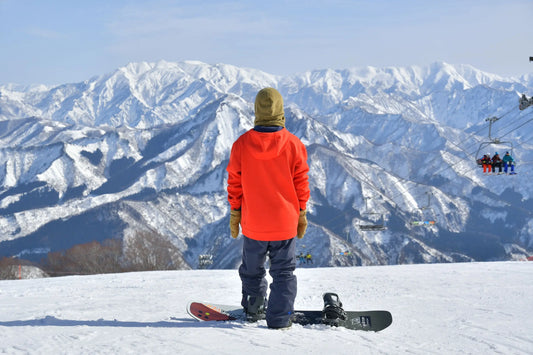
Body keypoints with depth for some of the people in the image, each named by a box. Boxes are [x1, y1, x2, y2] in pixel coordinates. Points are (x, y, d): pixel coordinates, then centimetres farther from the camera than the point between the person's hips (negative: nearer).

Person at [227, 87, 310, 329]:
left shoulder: (242, 144, -8)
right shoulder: (294, 144, -11)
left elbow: (235, 182, 0)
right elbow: (301, 183, -3)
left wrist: (235, 213, 12)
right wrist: (301, 214, 9)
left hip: (253, 224, 2)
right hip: (285, 223, -1)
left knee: (252, 269, 19)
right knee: (283, 272, 9)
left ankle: (253, 310, 33)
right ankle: (279, 318, 5)